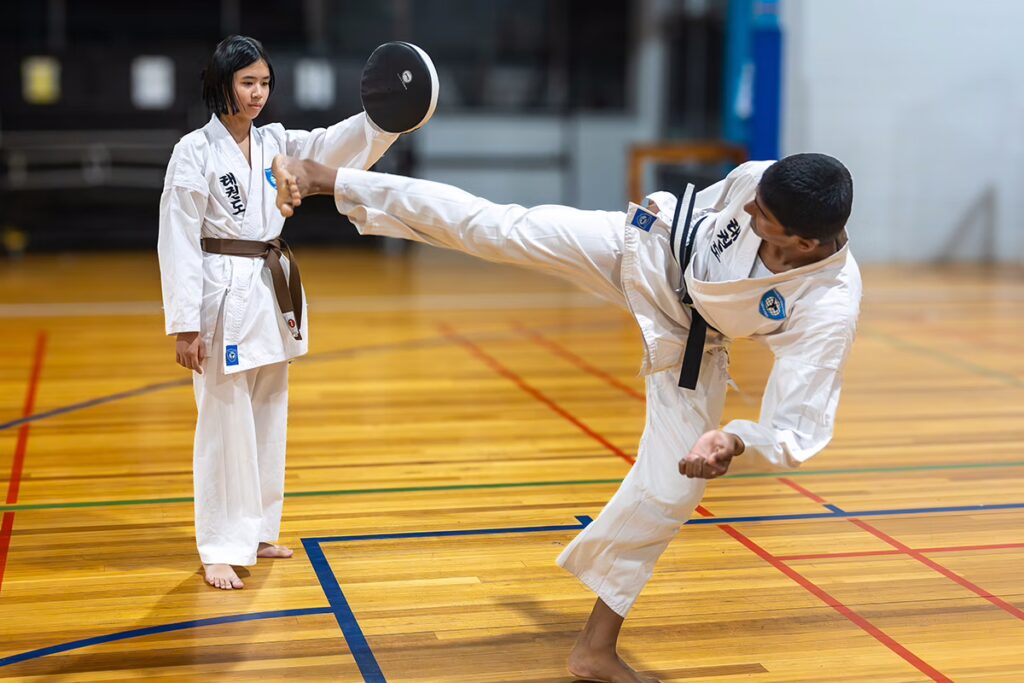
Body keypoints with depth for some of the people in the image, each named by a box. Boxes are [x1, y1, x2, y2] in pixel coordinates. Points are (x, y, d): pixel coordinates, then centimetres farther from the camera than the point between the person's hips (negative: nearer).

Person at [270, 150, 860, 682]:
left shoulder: (829, 308, -38)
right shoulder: (756, 180, -31)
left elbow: (799, 431, -39)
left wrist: (735, 441, -57)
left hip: (688, 344, -1)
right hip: (651, 249, 1)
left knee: (670, 490, -6)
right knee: (497, 229, -6)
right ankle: (325, 179, 8)